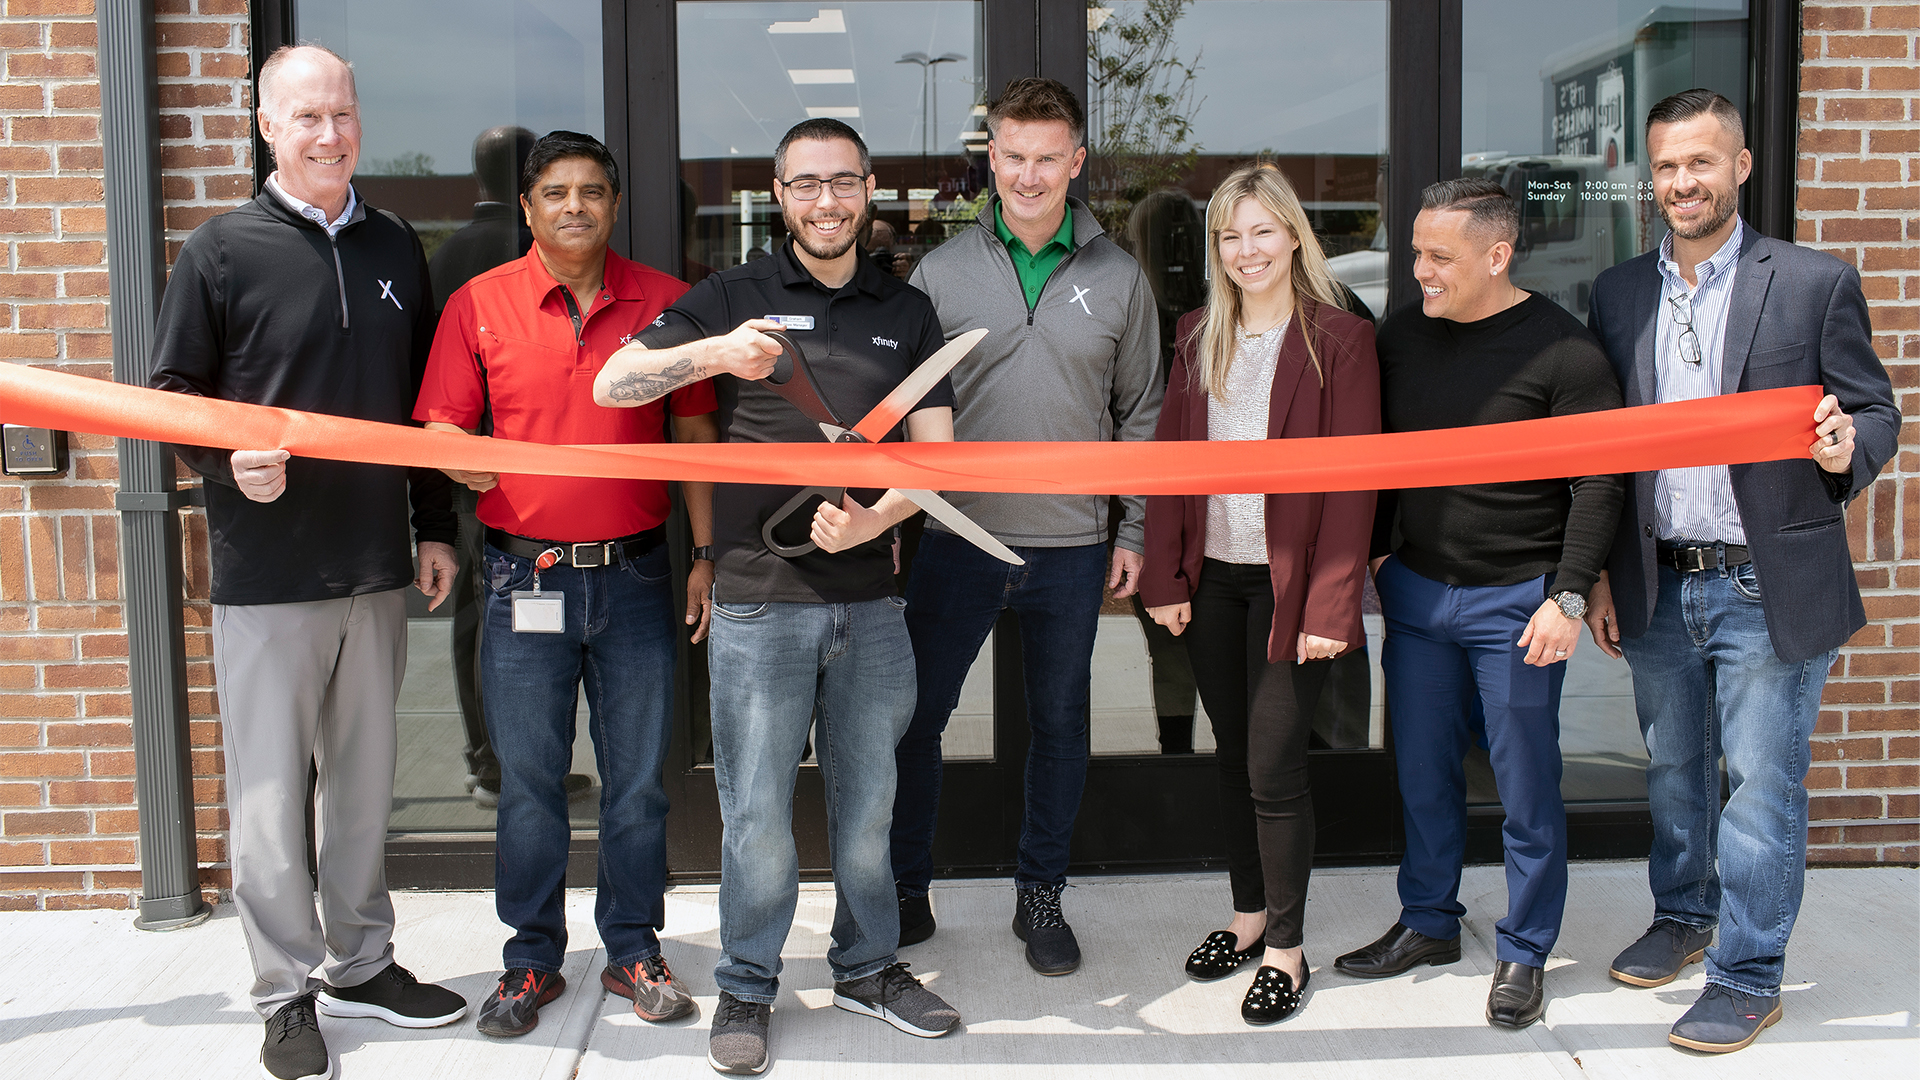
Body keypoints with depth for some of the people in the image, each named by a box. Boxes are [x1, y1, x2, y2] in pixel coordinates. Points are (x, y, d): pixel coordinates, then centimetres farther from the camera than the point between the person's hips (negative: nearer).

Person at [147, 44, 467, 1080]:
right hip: (264, 572, -4)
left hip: (376, 566, 4)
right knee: (270, 790, 3)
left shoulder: (395, 247, 10)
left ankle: (361, 963, 28)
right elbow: (170, 392, -1)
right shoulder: (222, 250, -3)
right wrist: (228, 461, -19)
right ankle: (286, 993, 16)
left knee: (364, 780, 13)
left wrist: (435, 525, 12)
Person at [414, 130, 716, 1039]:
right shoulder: (478, 305, 2)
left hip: (635, 573, 1)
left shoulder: (664, 301, 4)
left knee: (638, 775, 8)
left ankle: (634, 951, 23)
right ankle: (532, 959, 21)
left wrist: (704, 553, 3)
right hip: (526, 577, 0)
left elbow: (697, 432, 7)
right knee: (527, 777, 6)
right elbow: (442, 424, 4)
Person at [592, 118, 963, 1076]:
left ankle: (867, 965, 31)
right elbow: (611, 385, -4)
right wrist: (715, 354, -21)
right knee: (756, 810, 3)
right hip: (758, 600, -2)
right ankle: (746, 988, 20)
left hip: (869, 600, 3)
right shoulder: (734, 296, 3)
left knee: (867, 798, 13)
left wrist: (874, 519, -14)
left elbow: (936, 451, 5)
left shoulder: (906, 312, 11)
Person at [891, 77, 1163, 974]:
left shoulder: (1117, 278, 2)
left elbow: (1140, 414, 8)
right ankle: (905, 889, 23)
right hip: (956, 539, 0)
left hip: (1071, 547, 1)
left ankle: (1041, 894, 29)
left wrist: (1134, 532, 5)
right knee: (916, 714, 5)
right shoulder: (942, 271, 1)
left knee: (1060, 722, 12)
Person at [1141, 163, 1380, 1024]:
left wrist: (1331, 606, -15)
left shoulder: (1339, 340, -7)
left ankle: (1286, 949, 12)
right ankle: (1250, 911, 30)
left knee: (1275, 769, -3)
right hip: (1211, 580, 5)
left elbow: (1352, 480, -10)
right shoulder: (1199, 338, 9)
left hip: (1288, 582, -5)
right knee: (1231, 757, 13)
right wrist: (1164, 577, 0)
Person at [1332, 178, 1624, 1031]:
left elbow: (1599, 482, -10)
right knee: (1423, 770, 14)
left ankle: (1524, 954, 20)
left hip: (1516, 600, -5)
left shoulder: (1561, 349, -11)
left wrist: (1568, 596, -16)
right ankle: (1428, 923, 31)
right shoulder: (1403, 334, 5)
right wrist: (1370, 552, 10)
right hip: (1415, 586, 5)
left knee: (1525, 783, 4)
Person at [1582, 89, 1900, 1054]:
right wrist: (1598, 576, 8)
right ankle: (1682, 915, 38)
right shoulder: (1619, 294, 8)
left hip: (1768, 588, -4)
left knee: (1759, 787, 2)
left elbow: (1877, 412, 0)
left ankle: (1748, 976, 15)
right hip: (1658, 586, 4)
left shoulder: (1815, 284, -3)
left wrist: (1846, 449, -25)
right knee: (1673, 773, 18)